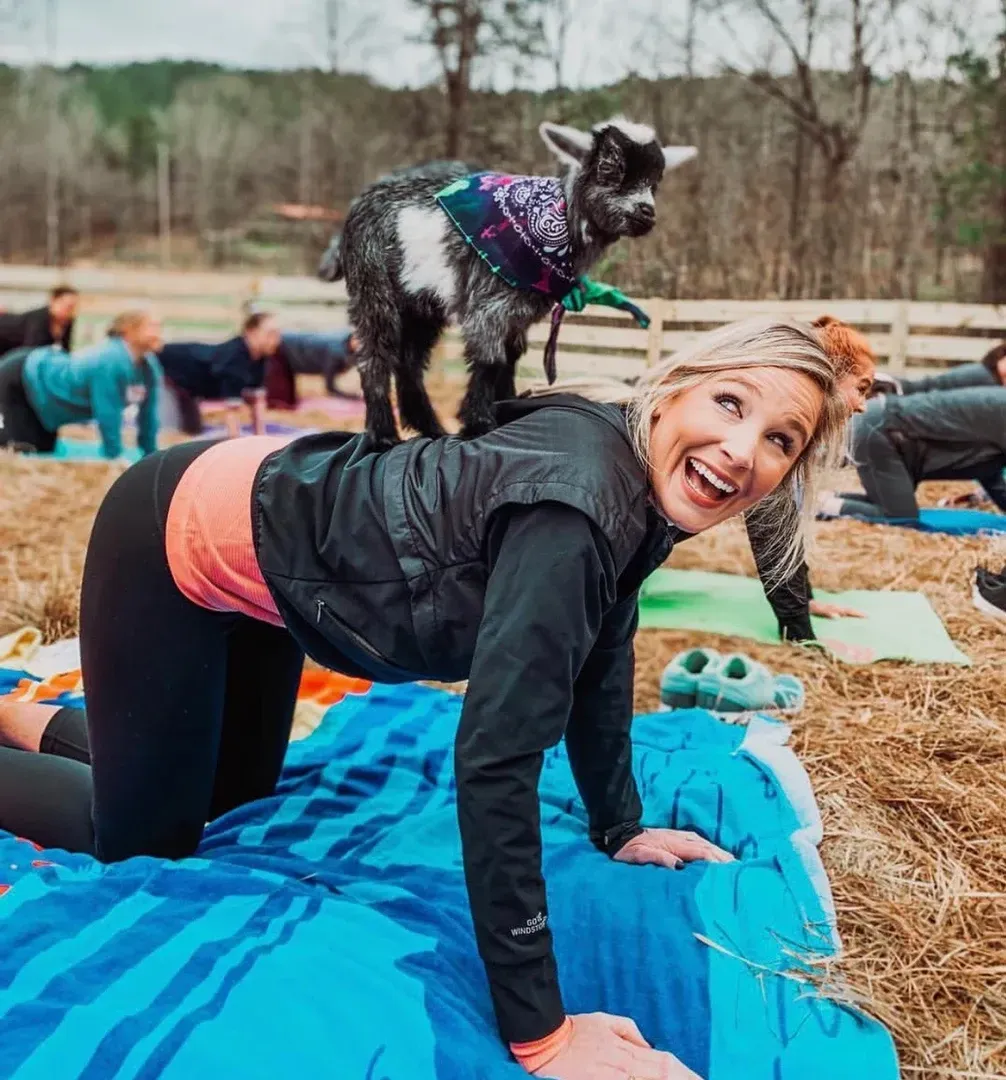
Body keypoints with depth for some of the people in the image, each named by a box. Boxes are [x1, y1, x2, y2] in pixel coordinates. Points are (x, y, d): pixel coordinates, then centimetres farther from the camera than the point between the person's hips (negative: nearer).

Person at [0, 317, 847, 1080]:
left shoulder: (641, 490, -8)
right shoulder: (581, 497, -35)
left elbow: (598, 661, 7)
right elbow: (496, 756, -39)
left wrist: (621, 828, 13)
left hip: (253, 556, 8)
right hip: (183, 535, -8)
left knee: (233, 798, 25)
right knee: (144, 840, 6)